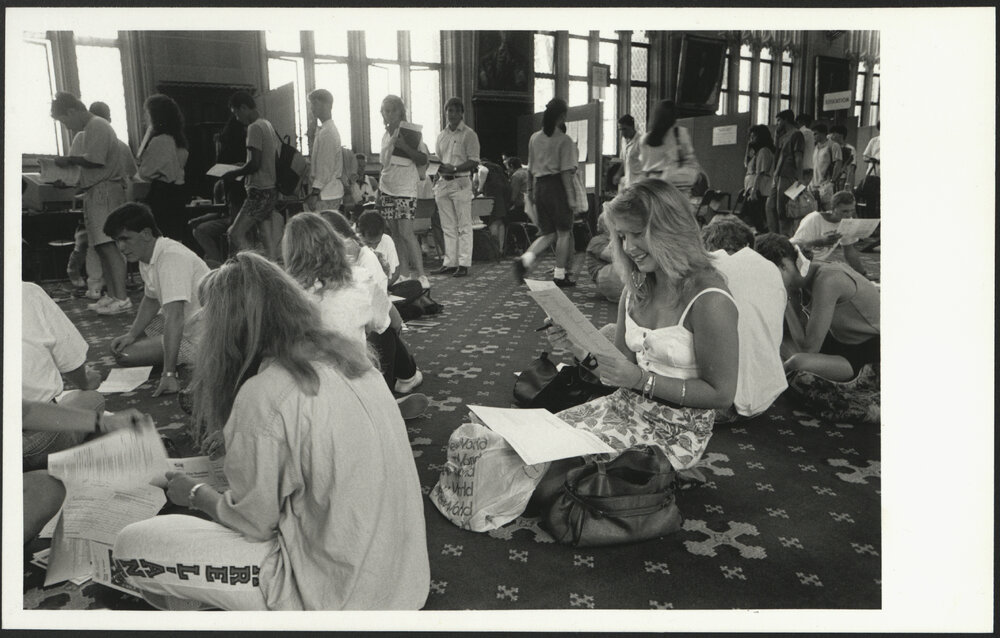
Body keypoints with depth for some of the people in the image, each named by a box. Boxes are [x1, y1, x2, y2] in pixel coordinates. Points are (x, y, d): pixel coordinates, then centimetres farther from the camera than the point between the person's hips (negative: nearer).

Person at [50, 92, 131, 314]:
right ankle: (111, 295, 14)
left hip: (105, 191, -10)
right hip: (96, 193, 10)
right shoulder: (91, 128, 23)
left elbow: (94, 160, -20)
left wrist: (69, 160, -5)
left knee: (108, 245, -15)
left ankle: (122, 298, -18)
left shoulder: (97, 126, -8)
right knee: (102, 247, 10)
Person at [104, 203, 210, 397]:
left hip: (198, 336, -10)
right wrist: (132, 334, 5)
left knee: (125, 356, -15)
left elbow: (175, 318, -35)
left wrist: (169, 375, -37)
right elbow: (151, 299, 21)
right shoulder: (147, 257, 3)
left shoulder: (171, 257, -28)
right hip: (183, 323, 10)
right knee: (119, 345, 17)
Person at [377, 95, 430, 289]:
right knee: (396, 233, 5)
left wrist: (403, 146, -24)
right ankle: (405, 274, 11)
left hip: (405, 189, -7)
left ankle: (421, 276, -9)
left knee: (406, 233, -13)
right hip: (386, 188, 7)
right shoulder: (386, 135, 13)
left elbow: (423, 159, -14)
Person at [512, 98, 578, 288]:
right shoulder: (565, 141, -8)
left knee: (548, 233, 13)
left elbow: (530, 168, 13)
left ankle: (525, 259, -10)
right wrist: (570, 195, -12)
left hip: (540, 186, 6)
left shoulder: (534, 138, 9)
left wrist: (530, 190, 22)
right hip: (557, 186, -6)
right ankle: (560, 276, 8)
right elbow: (566, 171, -13)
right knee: (563, 232, 6)